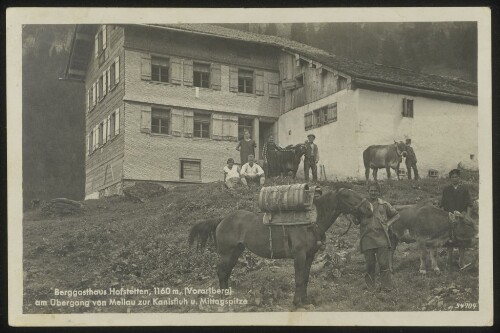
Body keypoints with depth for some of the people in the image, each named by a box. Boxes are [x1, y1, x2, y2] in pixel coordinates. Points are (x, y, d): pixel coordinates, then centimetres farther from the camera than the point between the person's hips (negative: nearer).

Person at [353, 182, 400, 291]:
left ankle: (386, 286, 3)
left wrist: (388, 223, 6)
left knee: (384, 263, -4)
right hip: (367, 239, 1)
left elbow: (396, 215, 20)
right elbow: (356, 222, 10)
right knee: (370, 264, 4)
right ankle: (370, 286, 17)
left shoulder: (384, 204, 10)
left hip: (381, 238, -1)